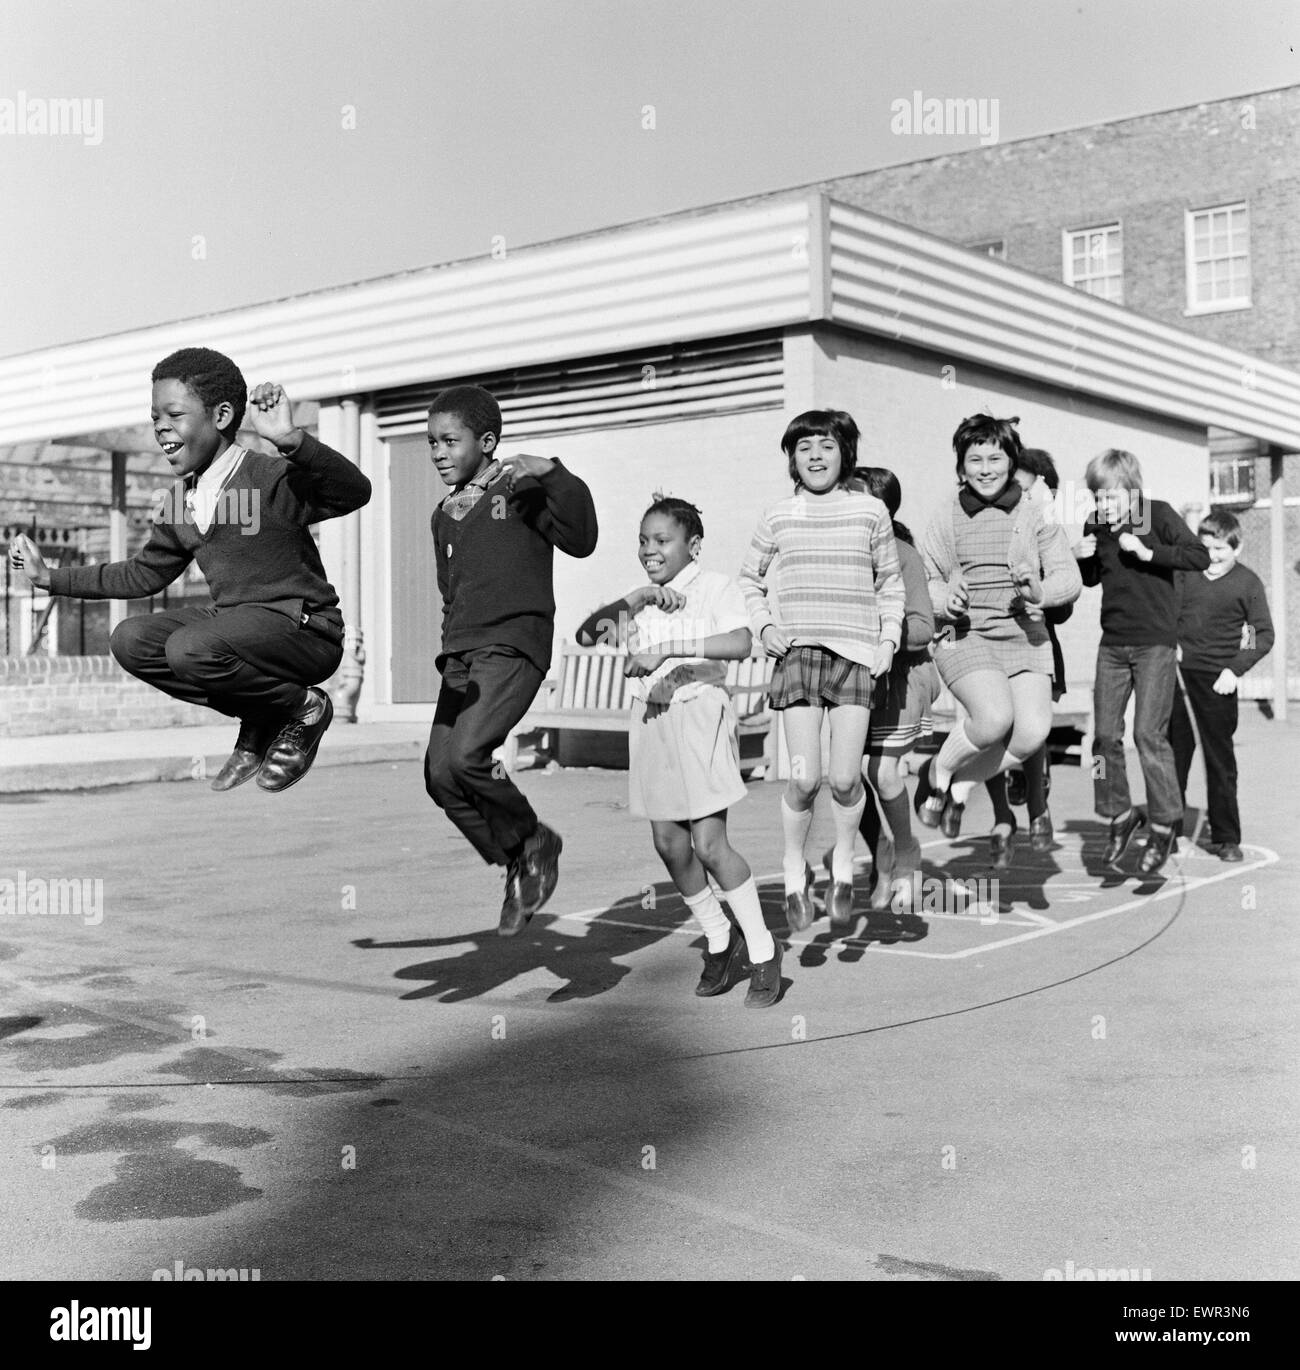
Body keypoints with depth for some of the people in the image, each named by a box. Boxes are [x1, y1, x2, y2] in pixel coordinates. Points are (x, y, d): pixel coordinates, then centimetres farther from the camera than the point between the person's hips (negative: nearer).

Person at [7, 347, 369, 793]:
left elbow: (354, 493, -34)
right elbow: (144, 574, 24)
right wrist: (51, 577, 21)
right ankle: (258, 722, 4)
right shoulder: (178, 503, 9)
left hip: (304, 628, -8)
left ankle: (305, 709, -4)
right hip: (233, 619, 9)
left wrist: (291, 439, -49)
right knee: (130, 640, -3)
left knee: (191, 649, -31)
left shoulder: (272, 478, -16)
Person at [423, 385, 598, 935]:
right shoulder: (445, 517, 21)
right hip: (462, 654, 7)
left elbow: (580, 540, -14)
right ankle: (519, 867, 13)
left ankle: (533, 840, 0)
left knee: (464, 756, -25)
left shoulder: (521, 491, 0)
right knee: (439, 776, -3)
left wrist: (553, 474, -23)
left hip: (514, 646, -7)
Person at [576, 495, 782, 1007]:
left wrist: (667, 648, -28)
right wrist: (633, 599, -12)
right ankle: (719, 939, 25)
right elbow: (586, 635, 0)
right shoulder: (640, 600, 13)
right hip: (651, 718, 6)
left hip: (700, 714, -6)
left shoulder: (715, 587, -6)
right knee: (669, 843, 6)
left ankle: (762, 950, 5)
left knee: (709, 843, -11)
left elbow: (740, 643, -24)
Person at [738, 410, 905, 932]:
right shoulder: (778, 517, 8)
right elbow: (749, 578, 20)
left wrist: (889, 639, 4)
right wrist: (764, 625, 5)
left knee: (845, 777, -5)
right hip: (797, 651, 0)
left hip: (855, 653, 0)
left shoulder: (870, 510, 7)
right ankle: (794, 868, 16)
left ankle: (843, 861, 23)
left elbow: (891, 582, 15)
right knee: (804, 778, -8)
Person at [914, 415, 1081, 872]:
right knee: (995, 717, -28)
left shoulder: (1035, 516, 7)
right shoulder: (945, 521, 8)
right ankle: (938, 771, 2)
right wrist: (944, 600, -8)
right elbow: (926, 580, 15)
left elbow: (1069, 577, 6)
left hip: (1025, 635, 2)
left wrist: (1040, 592, -16)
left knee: (1034, 730, -19)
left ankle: (960, 778, 6)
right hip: (965, 635, -2)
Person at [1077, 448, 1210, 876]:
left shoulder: (1158, 515, -8)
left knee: (1149, 734, -8)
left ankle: (1164, 824, 7)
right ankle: (1120, 816, 18)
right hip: (1113, 644, 5)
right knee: (1105, 733, 1)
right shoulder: (1095, 525, 5)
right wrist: (1082, 559, -2)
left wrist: (1148, 552, -23)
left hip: (1156, 643, -5)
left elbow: (1200, 556, -16)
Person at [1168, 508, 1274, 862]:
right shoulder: (1186, 573, 6)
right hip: (1178, 674, 3)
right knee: (1174, 755, 7)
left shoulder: (1248, 582, 0)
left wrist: (1235, 669, -10)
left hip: (1217, 681, -2)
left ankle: (1226, 837, 11)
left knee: (1220, 761, 2)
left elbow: (1265, 635, 0)